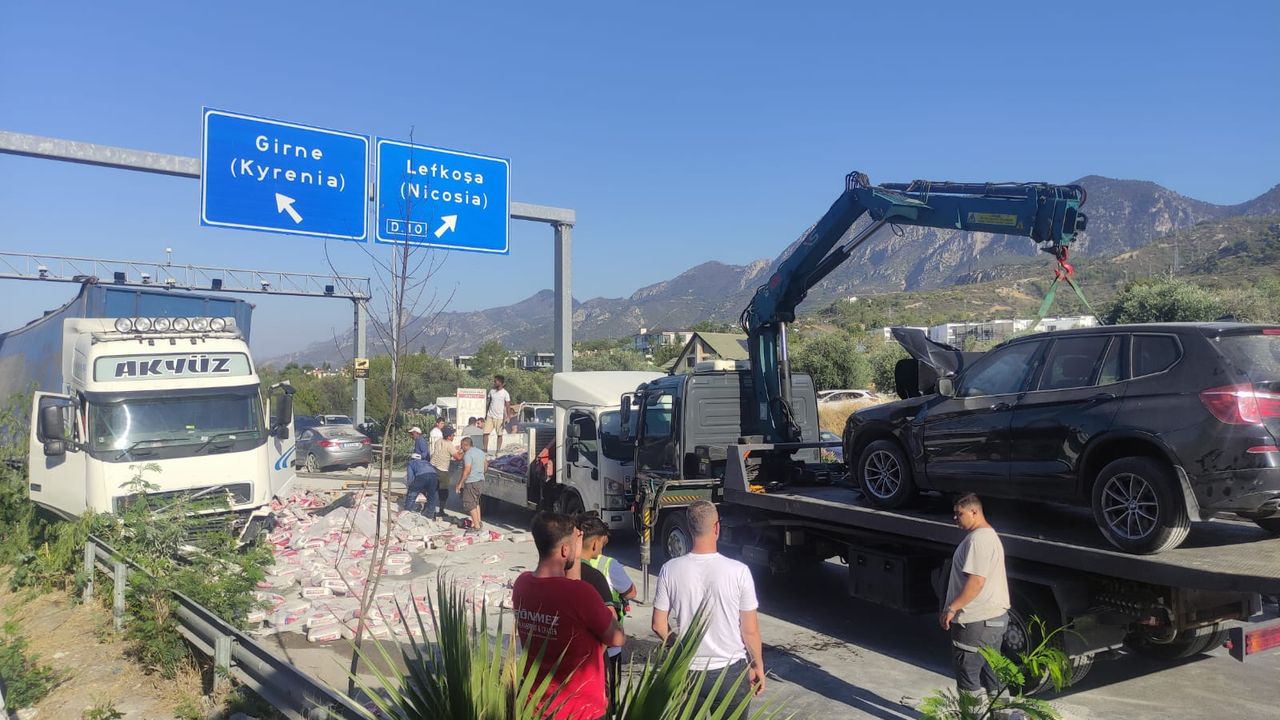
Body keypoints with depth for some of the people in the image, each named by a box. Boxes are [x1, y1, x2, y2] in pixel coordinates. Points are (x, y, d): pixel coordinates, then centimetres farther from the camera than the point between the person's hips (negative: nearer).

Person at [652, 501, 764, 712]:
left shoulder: (670, 570, -11)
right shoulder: (738, 571, -16)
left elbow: (659, 625, -3)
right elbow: (750, 630, -9)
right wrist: (758, 666, 7)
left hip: (688, 671, 2)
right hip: (731, 671, -1)